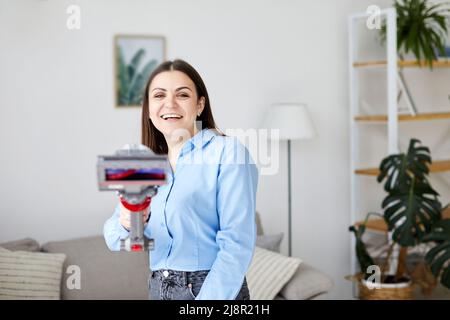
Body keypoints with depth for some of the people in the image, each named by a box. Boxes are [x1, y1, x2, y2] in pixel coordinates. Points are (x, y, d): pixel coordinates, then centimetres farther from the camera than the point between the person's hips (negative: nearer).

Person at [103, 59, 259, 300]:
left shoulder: (228, 152, -11)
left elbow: (236, 244, -17)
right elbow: (114, 238, 3)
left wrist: (208, 298, -26)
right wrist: (125, 223, -18)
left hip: (216, 290, -5)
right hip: (158, 289, 5)